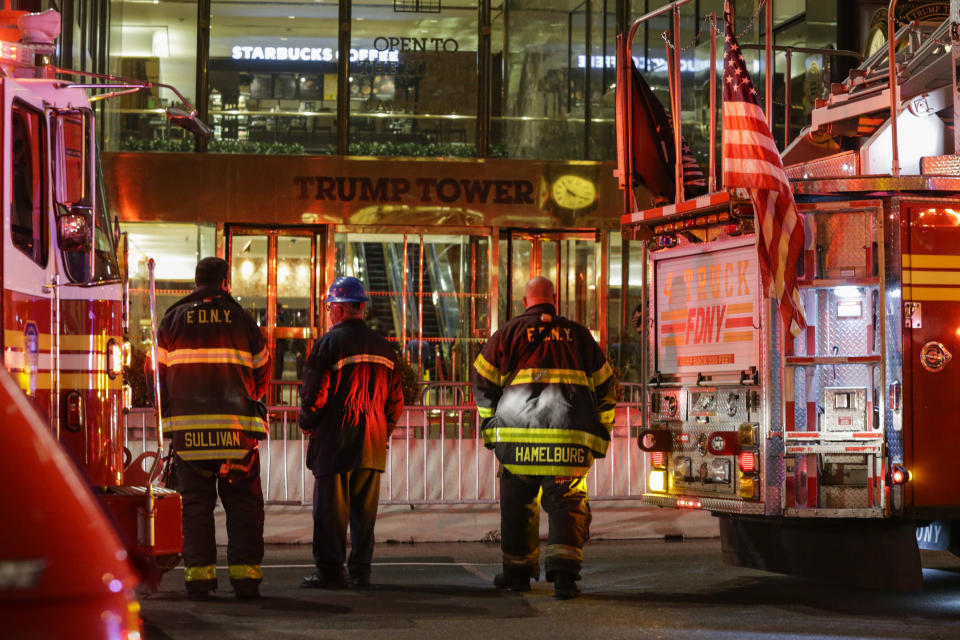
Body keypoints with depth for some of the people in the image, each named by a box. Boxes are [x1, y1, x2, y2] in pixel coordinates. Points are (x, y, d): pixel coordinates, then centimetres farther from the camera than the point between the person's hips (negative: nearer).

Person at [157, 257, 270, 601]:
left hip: (187, 427, 1)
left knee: (195, 504, 6)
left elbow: (158, 374, 8)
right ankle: (245, 574, -1)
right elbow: (262, 373, 11)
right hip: (235, 428, -1)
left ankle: (199, 575, 2)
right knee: (243, 502, 5)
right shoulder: (242, 320, 4)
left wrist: (169, 413, 22)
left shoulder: (173, 320, 5)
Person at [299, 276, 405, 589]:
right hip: (373, 445, 5)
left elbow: (313, 395, -10)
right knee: (365, 512, 10)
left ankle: (330, 572, 1)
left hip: (334, 442, -5)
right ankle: (360, 571, 12)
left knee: (331, 510, 0)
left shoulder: (329, 344, -8)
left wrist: (307, 423, 7)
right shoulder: (383, 347, 9)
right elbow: (396, 399, 12)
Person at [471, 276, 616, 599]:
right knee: (567, 503, 1)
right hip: (571, 437, 1)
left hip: (518, 432, 0)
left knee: (517, 503, 12)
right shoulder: (578, 334, 15)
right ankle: (563, 569, -17)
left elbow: (483, 379, 7)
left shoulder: (510, 331, 9)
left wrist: (490, 424, 16)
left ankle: (517, 571, 20)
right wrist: (600, 430, 25)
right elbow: (605, 385, 19)